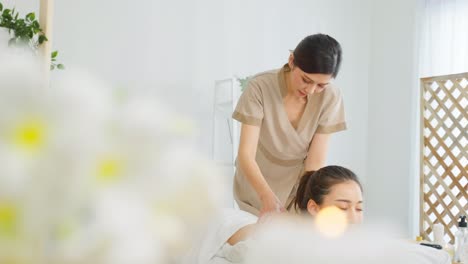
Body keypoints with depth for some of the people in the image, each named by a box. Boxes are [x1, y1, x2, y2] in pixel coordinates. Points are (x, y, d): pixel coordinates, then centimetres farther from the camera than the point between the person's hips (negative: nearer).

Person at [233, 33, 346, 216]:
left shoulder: (330, 98, -18)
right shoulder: (260, 87, -24)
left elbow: (315, 162, -18)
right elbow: (246, 154, -28)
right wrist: (268, 197, -44)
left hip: (298, 185, 2)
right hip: (257, 185, -1)